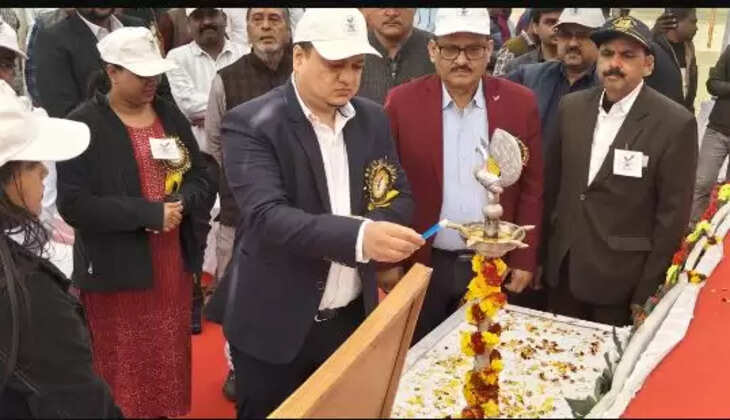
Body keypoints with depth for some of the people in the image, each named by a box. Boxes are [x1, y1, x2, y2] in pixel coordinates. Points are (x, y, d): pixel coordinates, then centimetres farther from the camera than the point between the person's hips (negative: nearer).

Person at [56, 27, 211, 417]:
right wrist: (150, 212, -21)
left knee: (170, 363, 16)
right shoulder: (84, 124, -12)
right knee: (126, 370, 8)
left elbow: (199, 177, 9)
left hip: (172, 262, 5)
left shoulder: (171, 115, 5)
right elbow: (73, 204, -19)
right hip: (117, 270, -5)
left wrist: (180, 203, -14)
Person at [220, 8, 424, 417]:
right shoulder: (251, 124, -14)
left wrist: (373, 236, -18)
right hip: (277, 325, -4)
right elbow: (267, 216, -26)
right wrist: (359, 236, -41)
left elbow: (400, 198, 5)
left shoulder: (373, 119, 3)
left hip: (352, 318, 5)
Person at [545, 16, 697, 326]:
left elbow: (672, 217, -12)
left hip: (622, 278, -4)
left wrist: (649, 293, -10)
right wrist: (541, 254, 10)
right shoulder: (571, 106, 1)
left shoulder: (675, 124, -14)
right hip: (563, 266, 5)